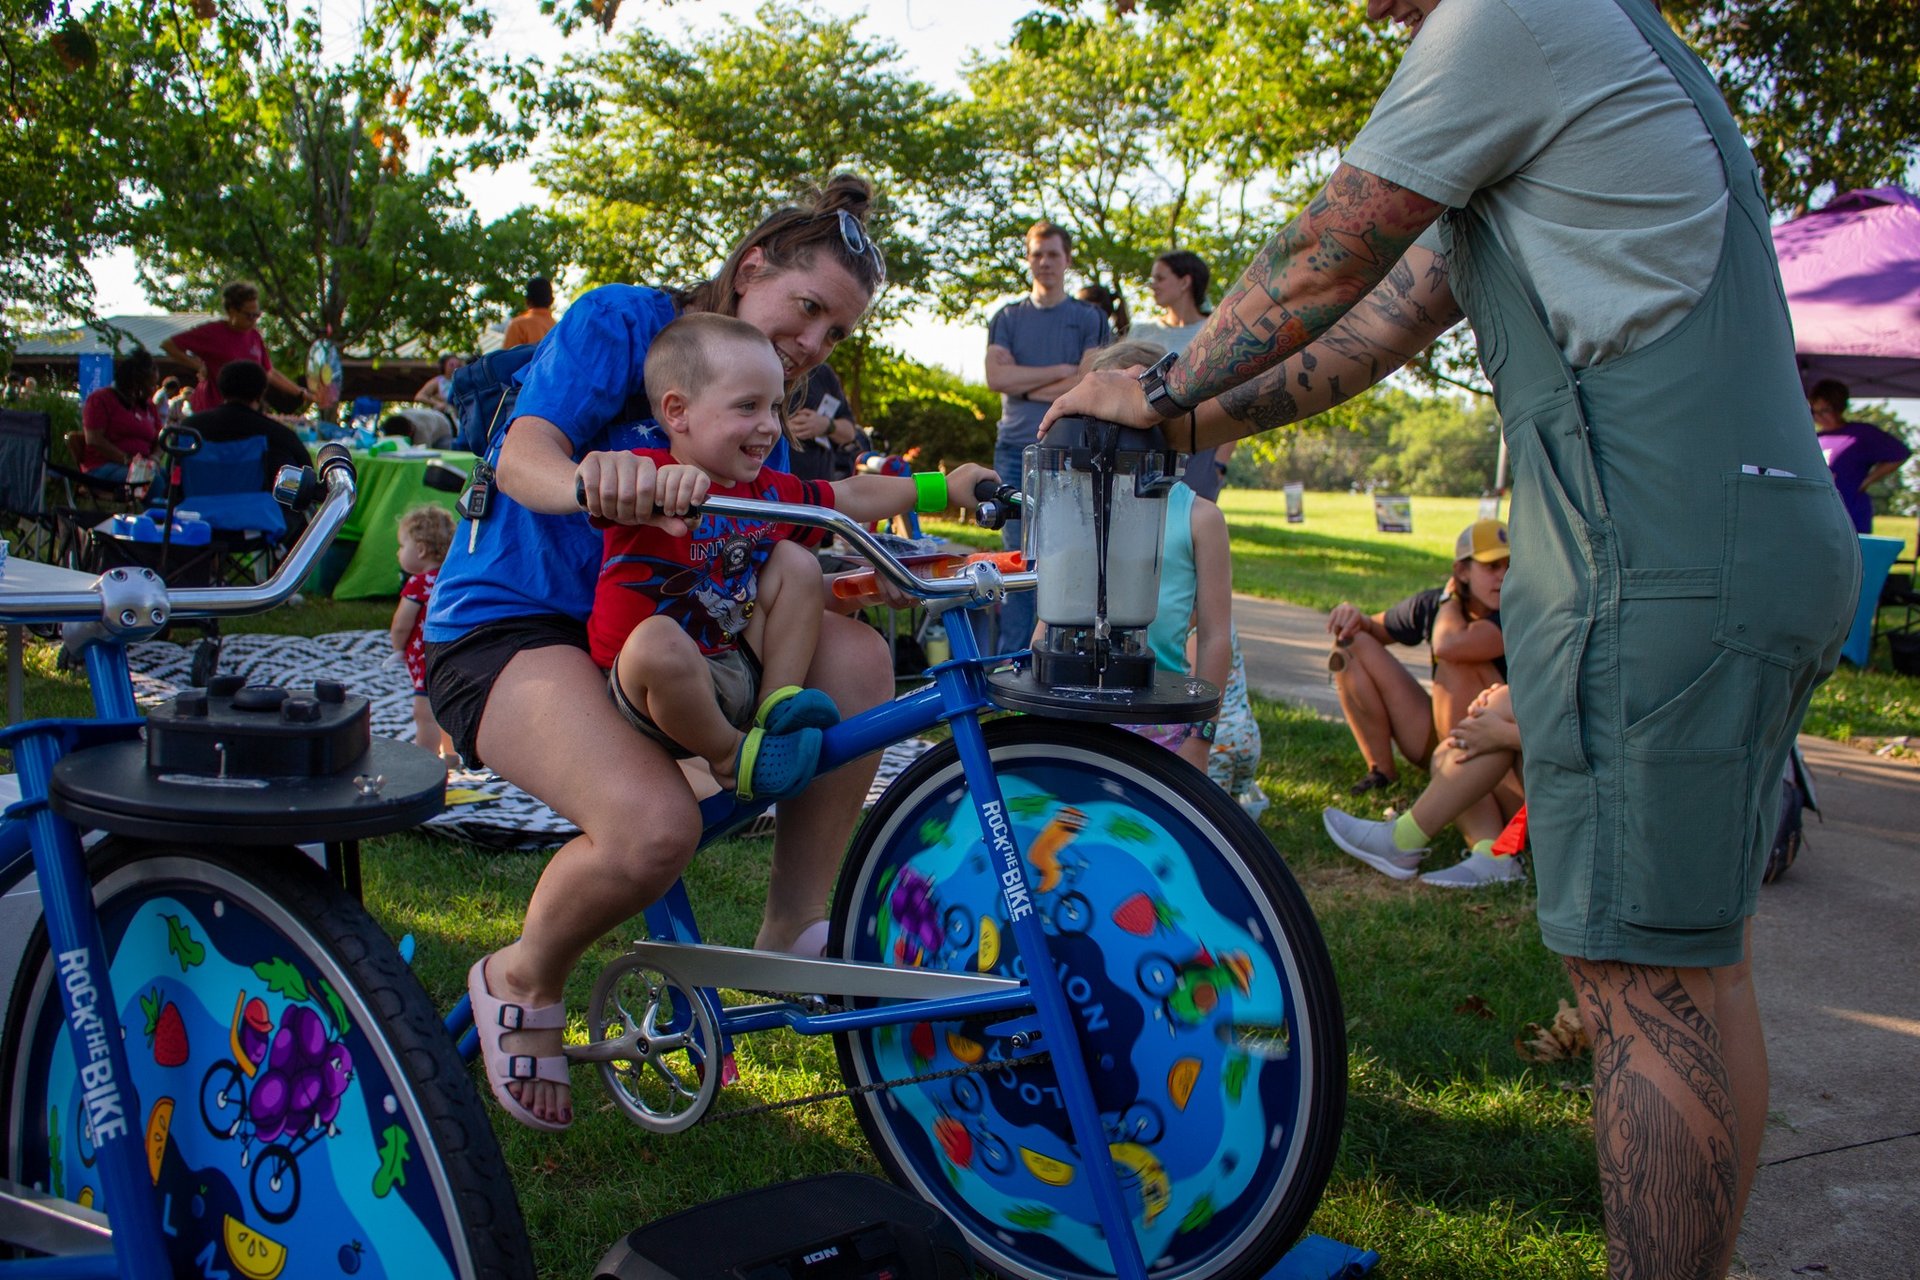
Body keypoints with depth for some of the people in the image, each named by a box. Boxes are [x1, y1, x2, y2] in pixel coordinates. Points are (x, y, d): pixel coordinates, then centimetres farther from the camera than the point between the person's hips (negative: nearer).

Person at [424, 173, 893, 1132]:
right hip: (506, 627, -7)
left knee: (855, 655, -17)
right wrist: (588, 482, -48)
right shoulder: (618, 321, -8)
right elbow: (524, 453, -24)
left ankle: (796, 932, -6)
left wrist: (852, 574, -18)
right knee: (652, 823, -35)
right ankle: (524, 981, -2)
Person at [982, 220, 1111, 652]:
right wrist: (1061, 371, -3)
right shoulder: (1007, 318, 16)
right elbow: (996, 376, 0)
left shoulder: (1089, 319, 9)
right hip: (1015, 449, 2)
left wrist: (1026, 387, -2)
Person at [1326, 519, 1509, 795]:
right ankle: (1381, 771, -4)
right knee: (1352, 644, -3)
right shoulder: (1431, 604, -1)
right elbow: (1378, 629, 15)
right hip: (1434, 741, 6)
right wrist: (1358, 620, -11)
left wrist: (1451, 599, -16)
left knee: (1456, 659, -31)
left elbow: (1448, 646, -38)